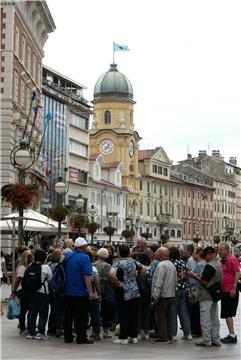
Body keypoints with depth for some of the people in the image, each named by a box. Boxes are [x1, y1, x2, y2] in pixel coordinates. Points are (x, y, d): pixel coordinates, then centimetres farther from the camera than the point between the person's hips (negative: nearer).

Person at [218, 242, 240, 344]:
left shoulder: (232, 259, -11)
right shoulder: (222, 261, 15)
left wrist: (234, 288, -21)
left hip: (231, 291, -9)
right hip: (224, 291, 9)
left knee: (228, 314, -9)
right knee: (227, 314, 11)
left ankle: (232, 336, -6)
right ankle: (231, 335, 18)